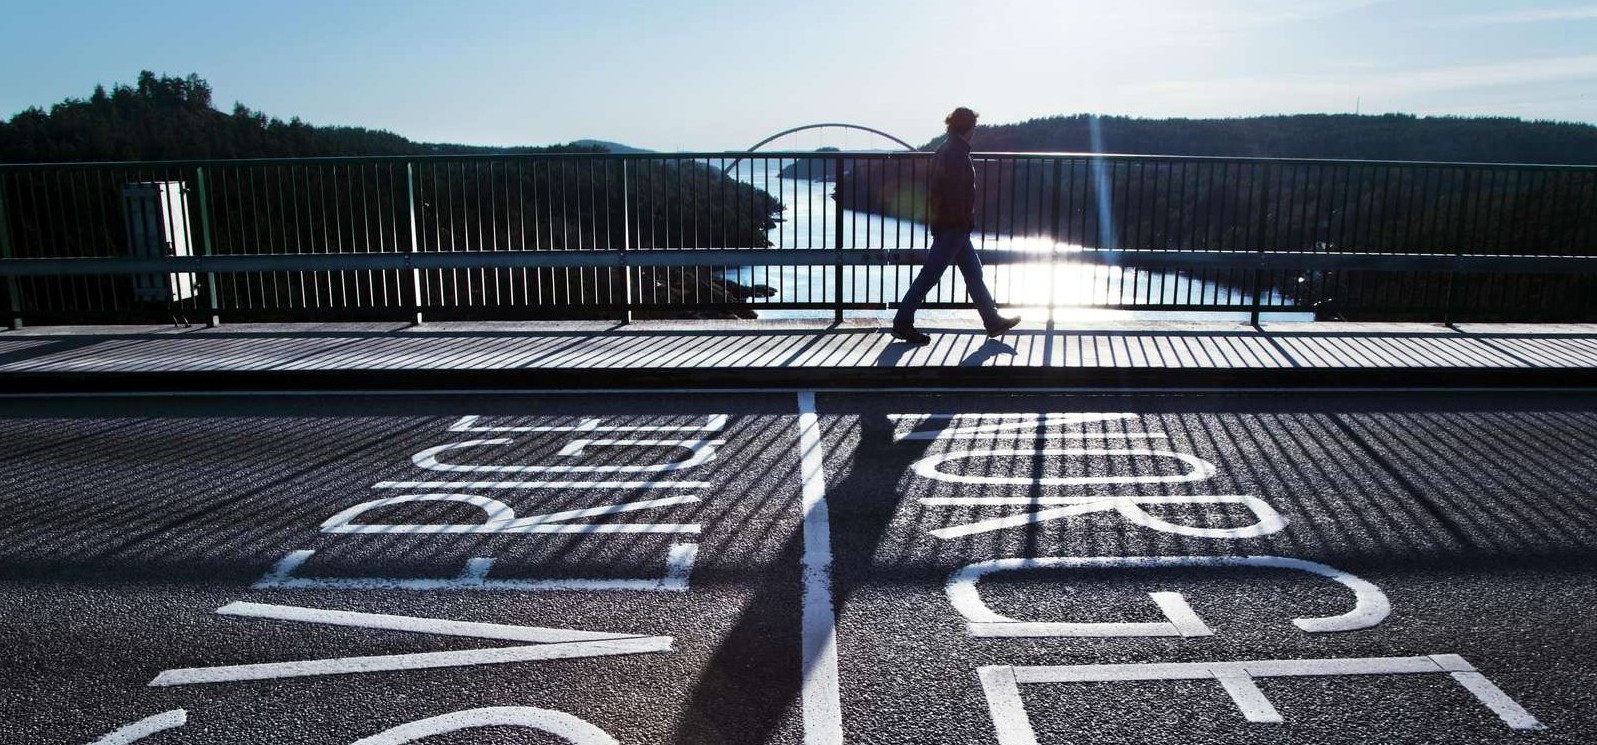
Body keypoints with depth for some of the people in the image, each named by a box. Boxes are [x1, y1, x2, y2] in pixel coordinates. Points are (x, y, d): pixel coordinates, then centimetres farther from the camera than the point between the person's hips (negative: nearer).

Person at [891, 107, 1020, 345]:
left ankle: (993, 321, 21)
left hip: (946, 225, 10)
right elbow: (955, 192, -22)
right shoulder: (957, 153, -16)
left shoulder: (946, 150, 13)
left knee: (973, 271, 14)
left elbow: (935, 187, 16)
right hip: (954, 226, -10)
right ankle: (902, 323, 2)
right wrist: (964, 222, -18)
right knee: (930, 274, -5)